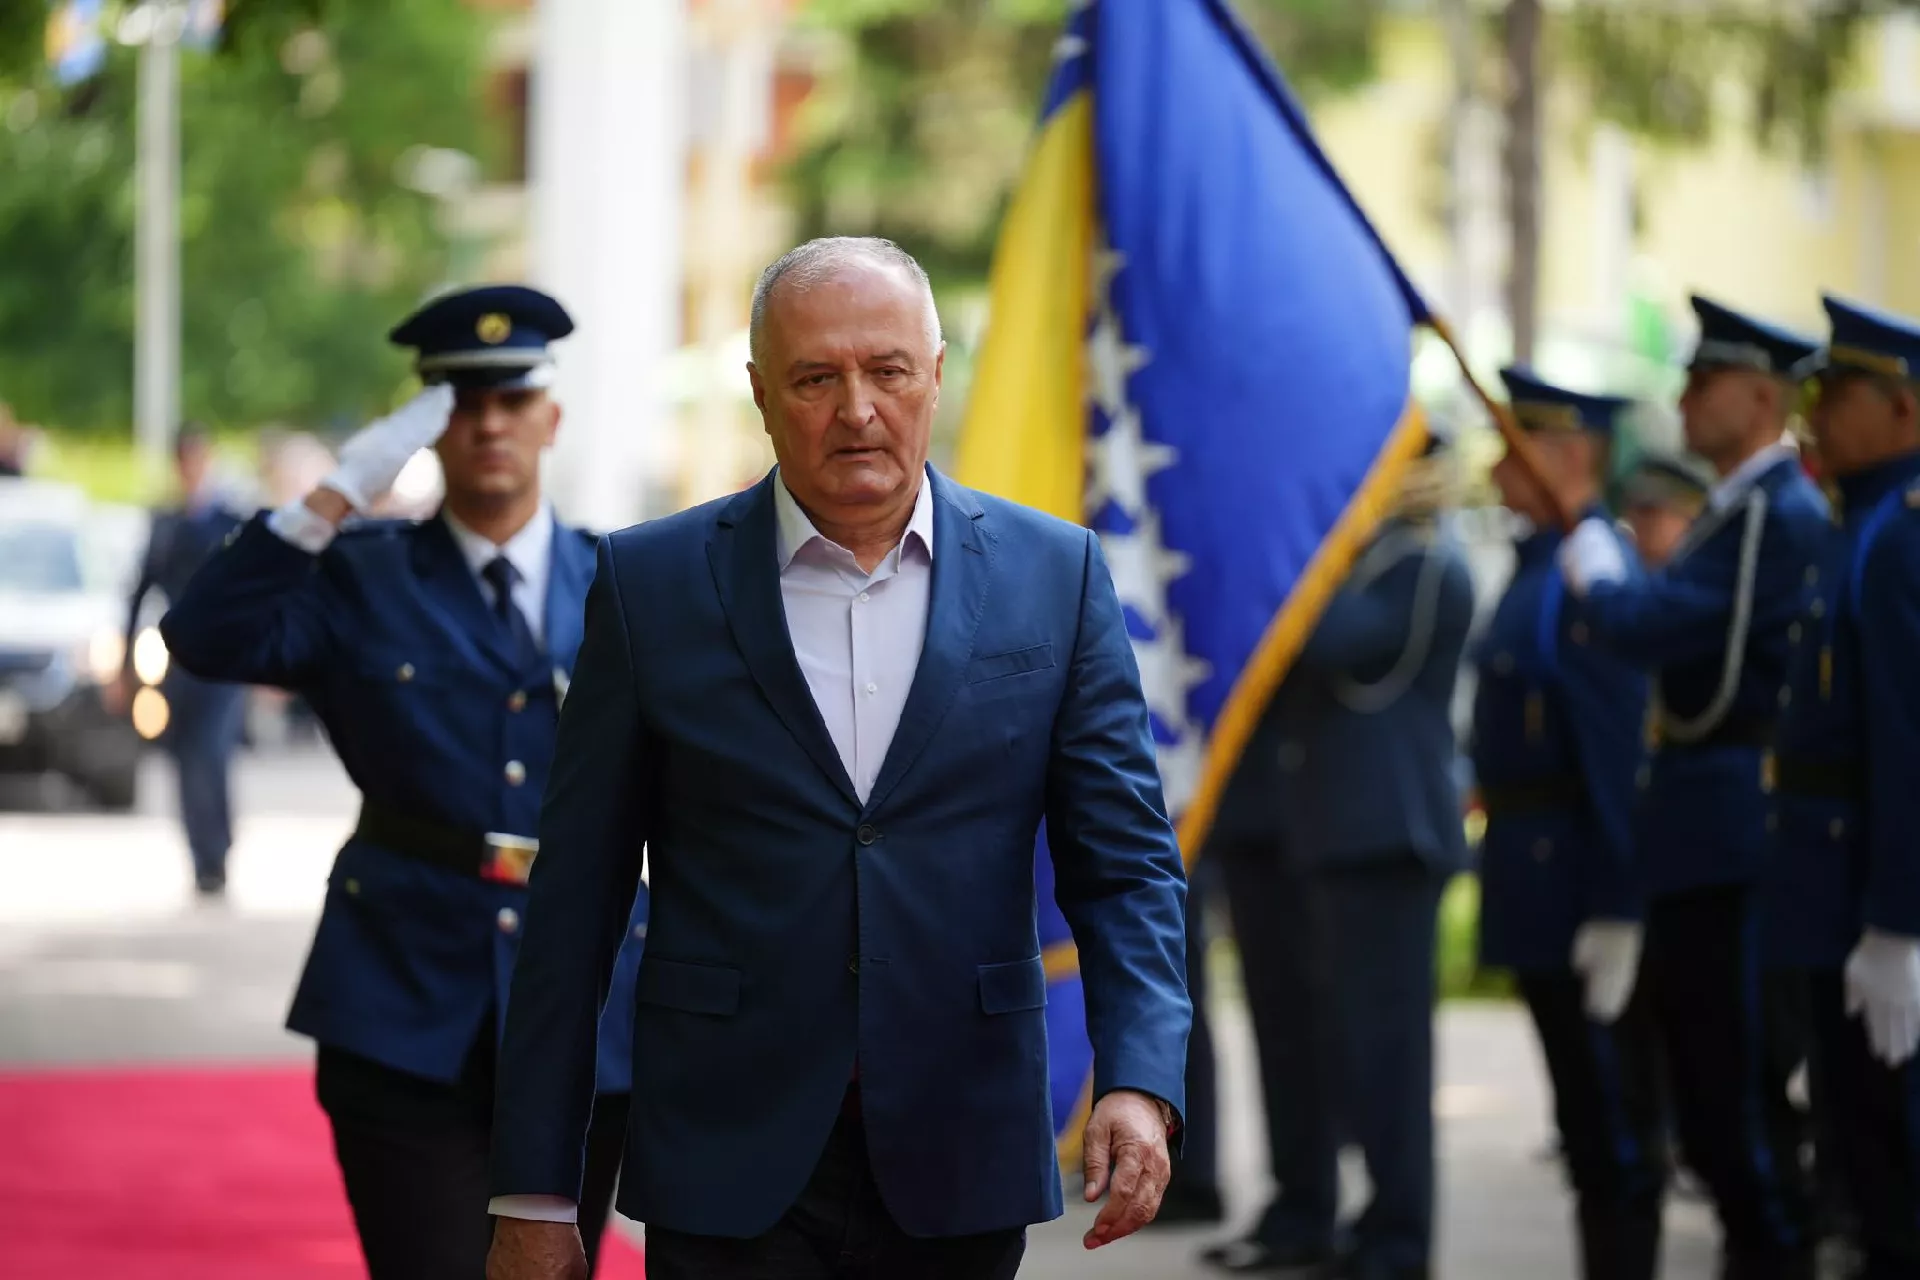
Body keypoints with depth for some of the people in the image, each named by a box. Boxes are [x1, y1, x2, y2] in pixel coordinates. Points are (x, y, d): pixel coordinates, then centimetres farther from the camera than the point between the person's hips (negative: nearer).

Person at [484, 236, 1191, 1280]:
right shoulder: (652, 584, 2)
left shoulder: (1055, 576, 5)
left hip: (956, 1184, 2)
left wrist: (1138, 1083, -15)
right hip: (733, 1178, -1)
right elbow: (576, 902, 2)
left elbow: (1126, 866, 3)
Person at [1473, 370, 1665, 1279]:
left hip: (1582, 884, -10)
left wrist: (1616, 910, -23)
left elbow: (1625, 747, -21)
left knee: (1615, 1117, -4)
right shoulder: (1533, 569, 15)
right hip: (1534, 879, 10)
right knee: (1582, 1112, 14)